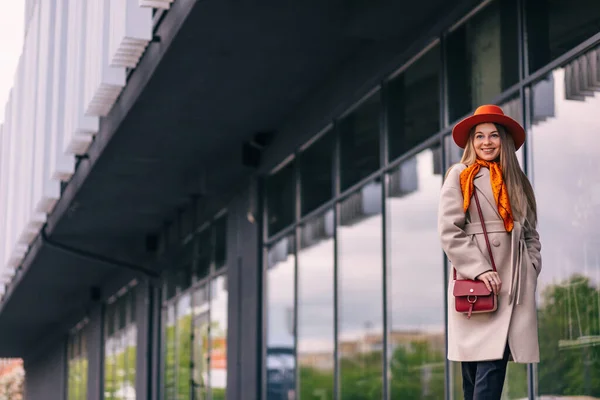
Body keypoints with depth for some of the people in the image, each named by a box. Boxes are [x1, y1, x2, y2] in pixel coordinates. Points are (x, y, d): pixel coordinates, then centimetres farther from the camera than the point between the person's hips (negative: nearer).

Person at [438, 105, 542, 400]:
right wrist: (480, 270, -14)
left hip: (515, 285, 4)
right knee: (486, 363, -6)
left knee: (497, 358, -5)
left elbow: (530, 232, 18)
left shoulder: (517, 180, 18)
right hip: (475, 282, -4)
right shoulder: (459, 176, 2)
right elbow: (449, 232, -6)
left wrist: (531, 268, 3)